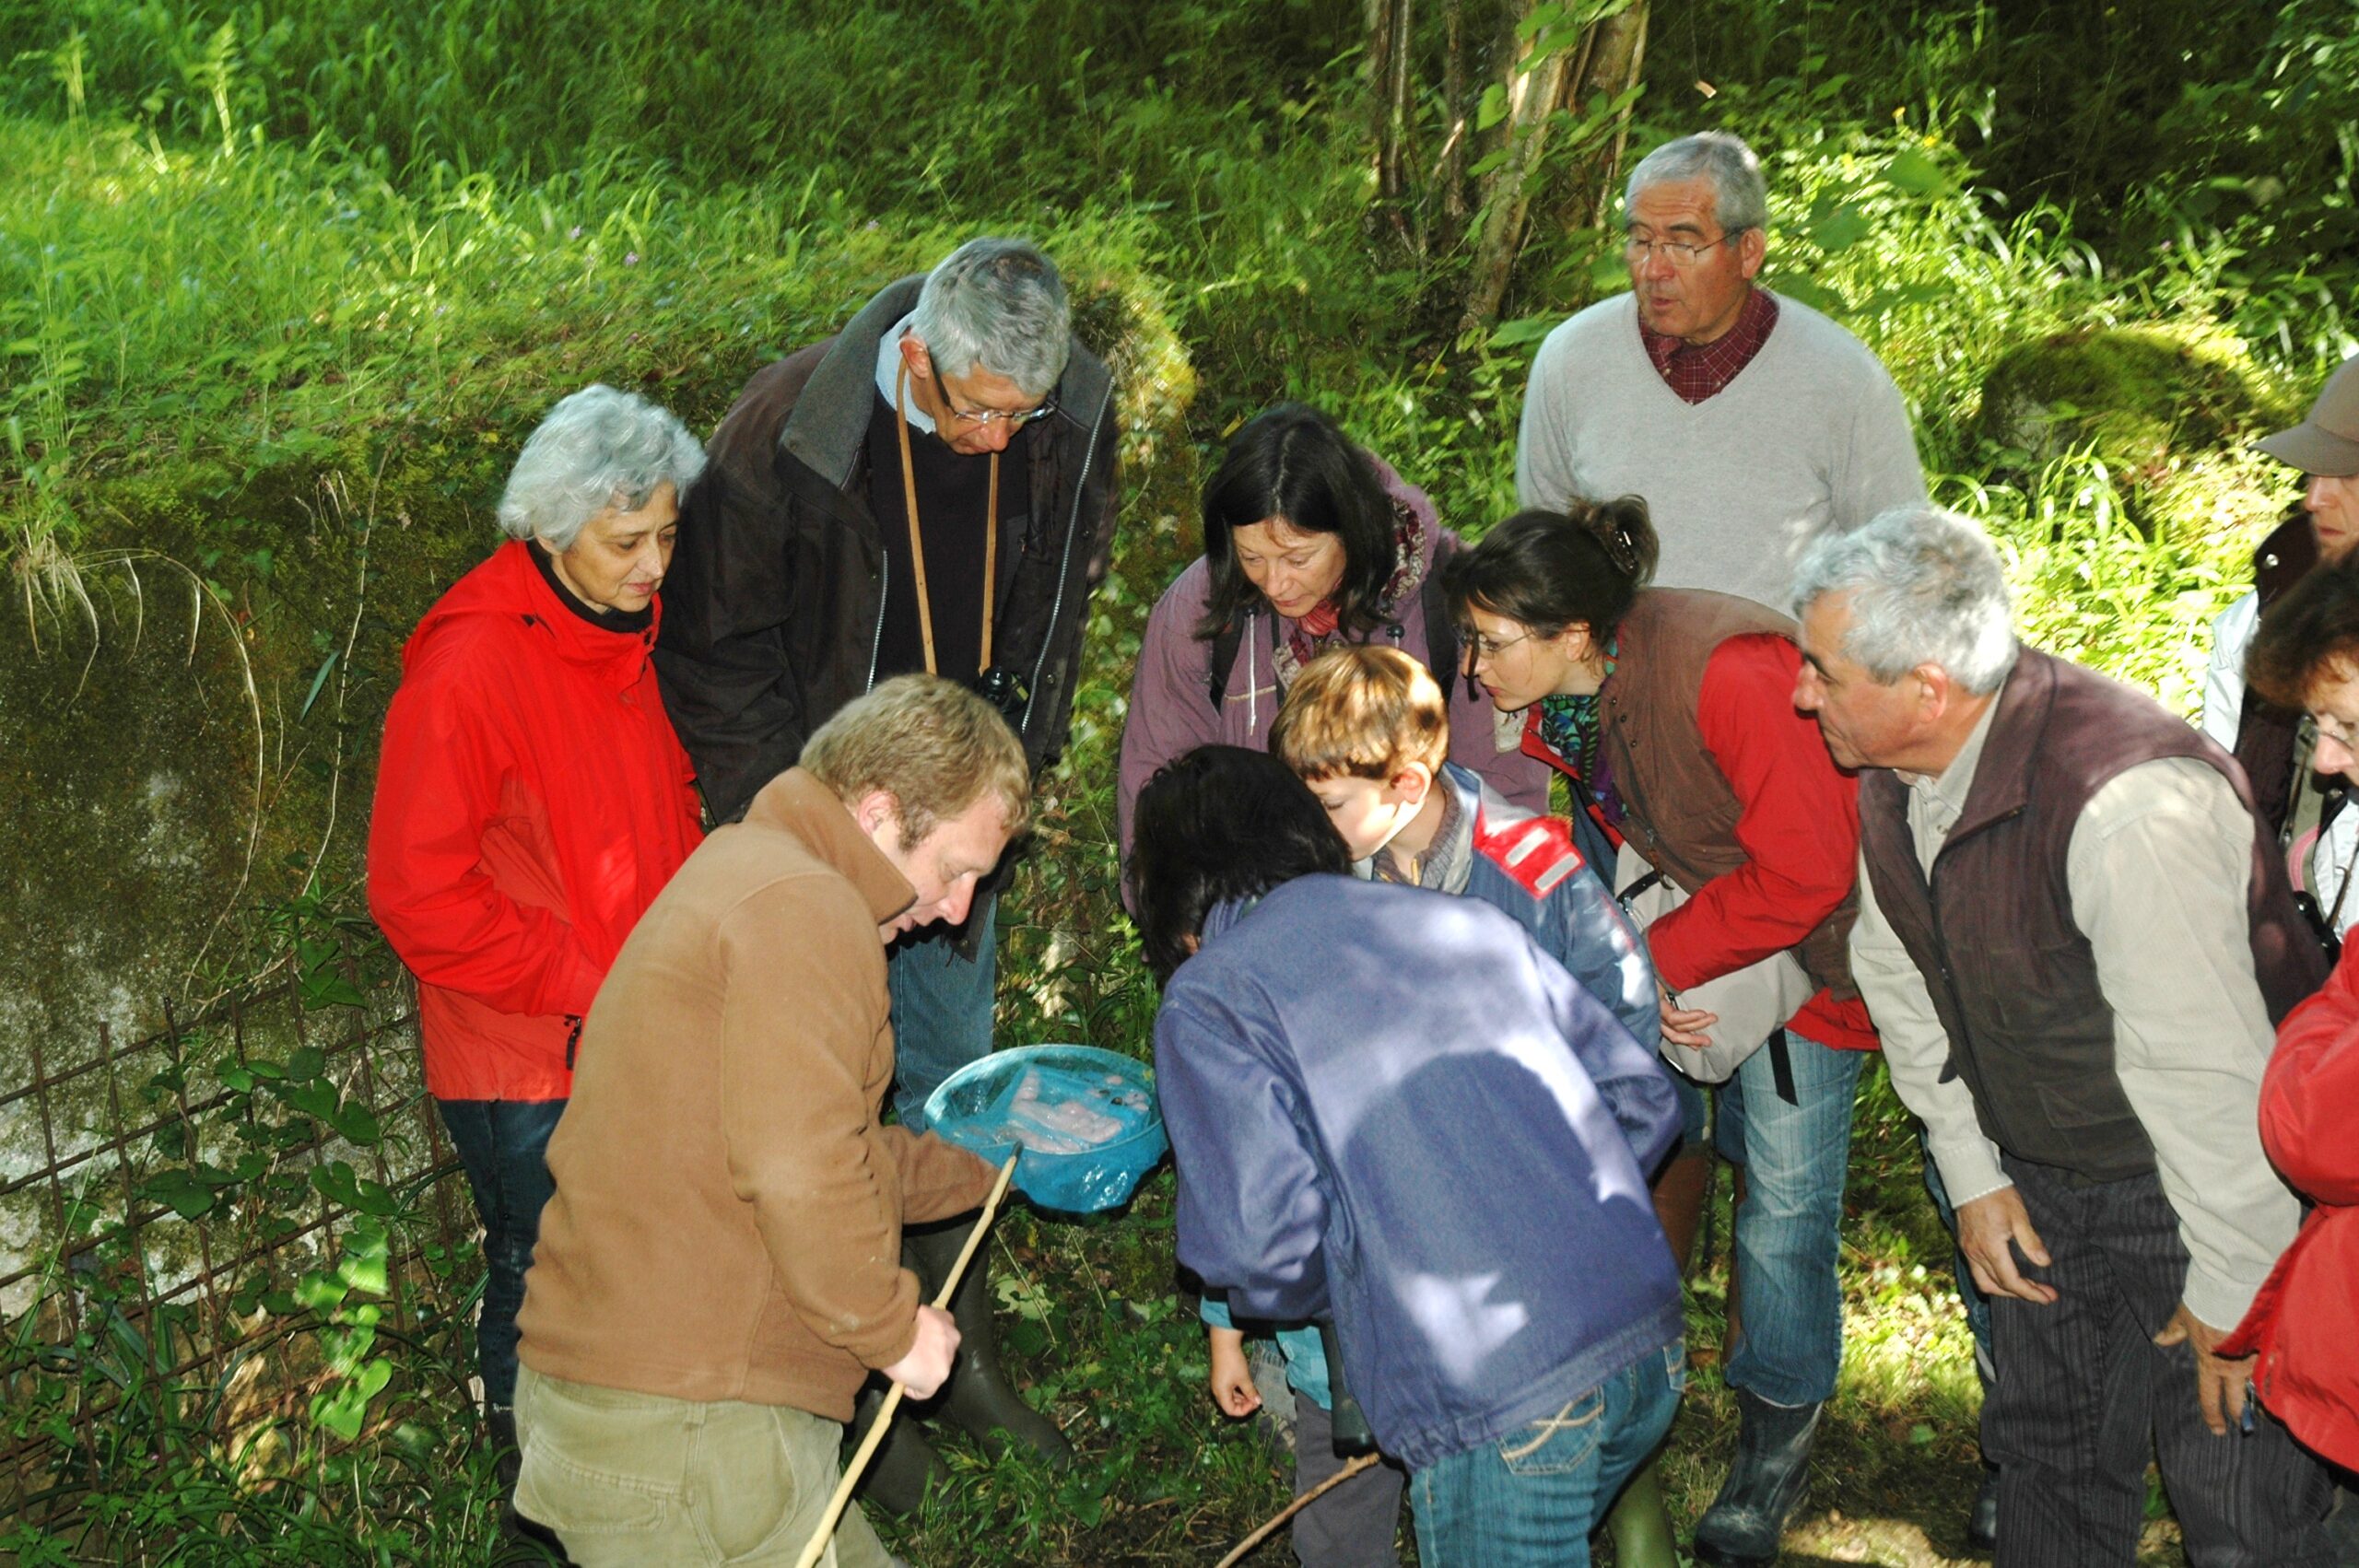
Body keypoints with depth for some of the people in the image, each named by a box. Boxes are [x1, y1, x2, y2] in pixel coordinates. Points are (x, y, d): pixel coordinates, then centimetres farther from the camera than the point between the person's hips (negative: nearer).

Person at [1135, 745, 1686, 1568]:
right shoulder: (1467, 920, 16)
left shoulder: (1206, 996, 1)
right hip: (1653, 1347, 6)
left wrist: (1294, 1298, 12)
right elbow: (1644, 1099, 15)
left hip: (1495, 1400, -6)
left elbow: (1265, 1238, -11)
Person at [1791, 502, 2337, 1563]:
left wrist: (2230, 1296, -21)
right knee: (2050, 1460, 21)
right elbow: (1903, 978, 7)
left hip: (2209, 1185, -7)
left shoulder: (2130, 802, -35)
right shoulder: (1888, 773, -7)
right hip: (2042, 1178, 8)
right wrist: (1971, 1175, 8)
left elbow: (2207, 1069, -30)